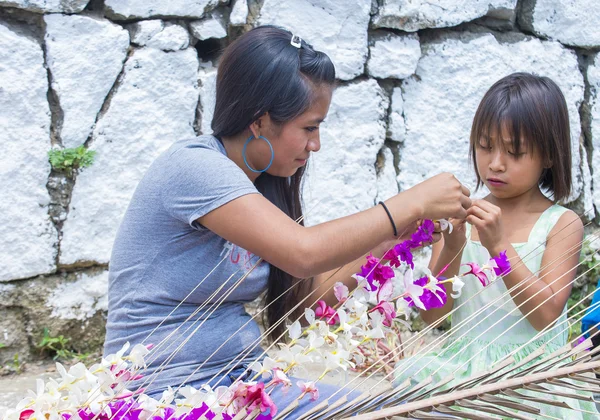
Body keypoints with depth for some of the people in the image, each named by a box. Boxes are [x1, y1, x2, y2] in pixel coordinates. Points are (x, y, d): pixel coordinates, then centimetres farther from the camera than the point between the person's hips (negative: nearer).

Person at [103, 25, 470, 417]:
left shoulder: (261, 183, 7)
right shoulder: (193, 166, -18)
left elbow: (308, 291, 8)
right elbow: (303, 253, -28)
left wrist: (391, 236, -1)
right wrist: (413, 202, -19)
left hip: (241, 376, 7)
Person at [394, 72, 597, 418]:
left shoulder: (562, 224, -1)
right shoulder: (460, 218, 4)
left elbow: (546, 315, -12)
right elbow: (432, 316, 1)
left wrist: (499, 245, -21)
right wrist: (451, 250, -16)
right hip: (462, 364, 3)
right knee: (409, 375, -25)